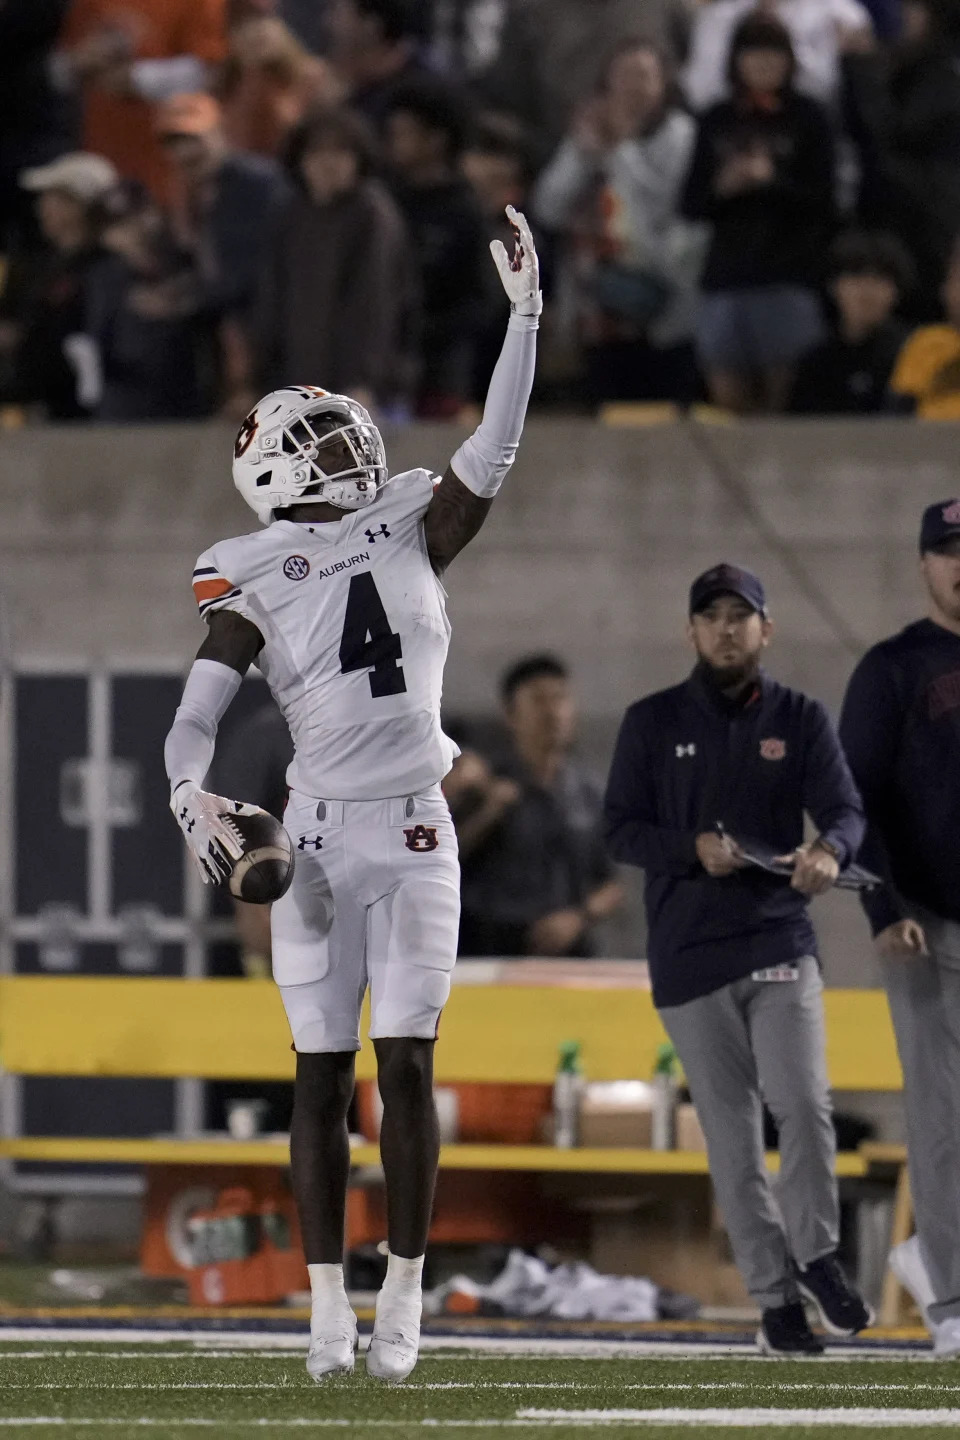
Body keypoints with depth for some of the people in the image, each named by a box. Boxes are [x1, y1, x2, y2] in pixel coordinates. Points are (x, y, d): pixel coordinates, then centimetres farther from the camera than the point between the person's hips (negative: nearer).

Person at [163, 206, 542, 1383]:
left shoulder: (411, 535, 7)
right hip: (318, 838, -1)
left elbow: (493, 452, -3)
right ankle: (328, 1306, 7)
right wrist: (190, 794, -30)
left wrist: (525, 316, -11)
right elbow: (195, 716, -9)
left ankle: (402, 1298, 3)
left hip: (415, 837, 1)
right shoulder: (256, 585, -2)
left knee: (405, 1067, -3)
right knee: (323, 1074, 2)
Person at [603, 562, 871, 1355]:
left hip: (779, 940, 0)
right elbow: (621, 830, 3)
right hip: (689, 956, 0)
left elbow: (845, 810, -2)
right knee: (733, 1133, 1)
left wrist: (829, 850, -26)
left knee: (804, 1103, -17)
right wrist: (694, 848, -16)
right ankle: (776, 1296, 7)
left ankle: (816, 1253, 3)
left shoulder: (801, 719, 8)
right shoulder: (653, 723, 7)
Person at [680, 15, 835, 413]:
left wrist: (772, 181, -15)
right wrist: (722, 189, -7)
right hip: (727, 273, 3)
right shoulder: (717, 122, 13)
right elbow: (691, 205, 12)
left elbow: (823, 202, -2)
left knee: (783, 394, -10)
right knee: (727, 398, -1)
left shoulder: (807, 118, 4)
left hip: (790, 275, -3)